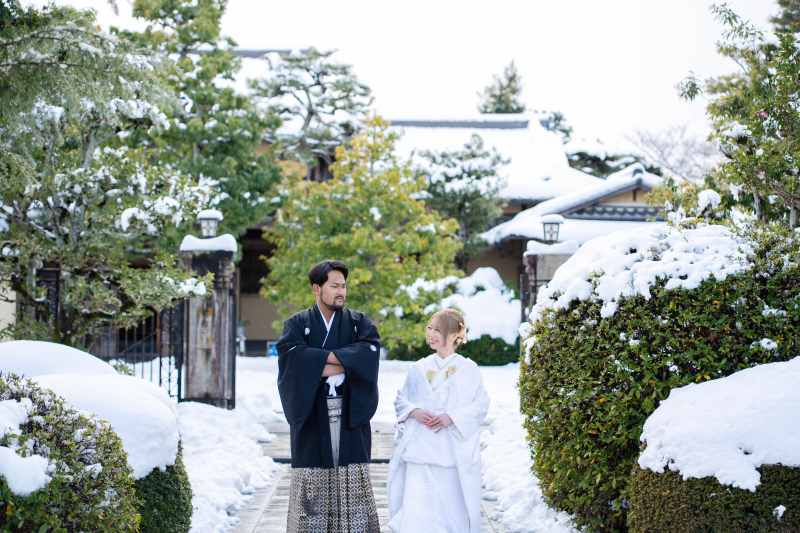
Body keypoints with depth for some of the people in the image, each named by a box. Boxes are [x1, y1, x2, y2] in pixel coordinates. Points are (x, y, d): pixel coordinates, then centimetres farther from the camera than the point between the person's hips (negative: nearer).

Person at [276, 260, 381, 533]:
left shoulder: (359, 322, 12)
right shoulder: (297, 324, 8)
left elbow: (369, 350, -8)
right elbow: (292, 356, -11)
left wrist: (320, 360, -12)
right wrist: (343, 361, -12)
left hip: (350, 416, 1)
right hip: (312, 416, -1)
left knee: (353, 488, -1)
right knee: (312, 490, -3)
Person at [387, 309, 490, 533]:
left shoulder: (468, 369, 4)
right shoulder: (418, 369, 12)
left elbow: (481, 405, -1)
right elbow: (400, 400, 14)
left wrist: (452, 417, -15)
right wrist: (414, 412, -8)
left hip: (453, 453, -2)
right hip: (420, 450, 2)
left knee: (452, 503, 0)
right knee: (415, 504, -7)